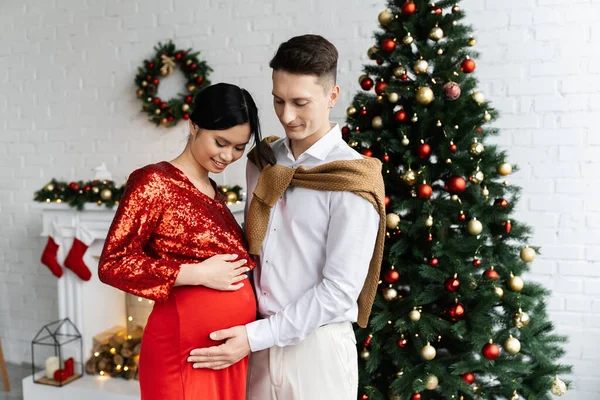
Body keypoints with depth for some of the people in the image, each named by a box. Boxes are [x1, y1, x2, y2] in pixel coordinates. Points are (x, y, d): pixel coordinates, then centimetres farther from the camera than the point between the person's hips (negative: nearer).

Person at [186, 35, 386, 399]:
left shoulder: (350, 181, -15)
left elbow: (339, 291, -17)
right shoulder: (263, 162, 3)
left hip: (317, 345, -4)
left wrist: (255, 336, -16)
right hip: (261, 341, 5)